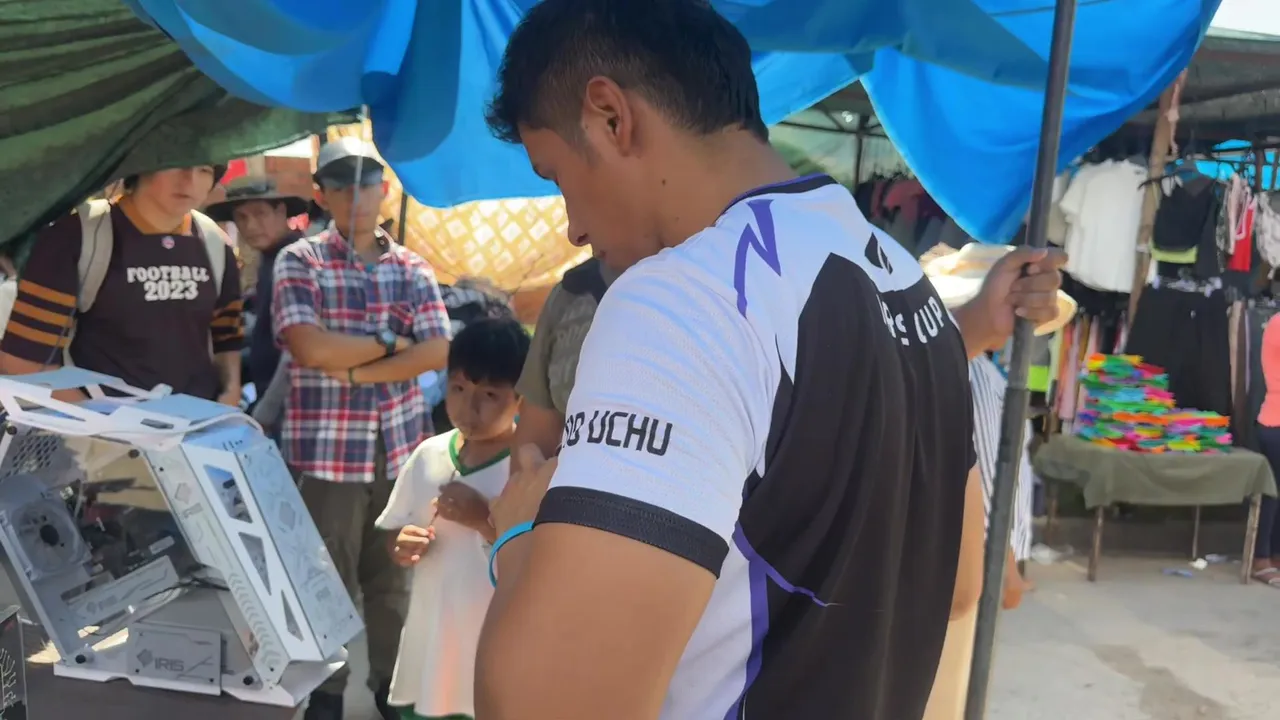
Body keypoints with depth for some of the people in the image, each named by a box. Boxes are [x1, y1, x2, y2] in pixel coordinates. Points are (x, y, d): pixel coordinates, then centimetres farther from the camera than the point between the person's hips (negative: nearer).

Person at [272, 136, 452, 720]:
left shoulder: (412, 269, 8)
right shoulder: (299, 262, -2)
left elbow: (438, 351, -4)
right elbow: (311, 348, -16)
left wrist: (355, 370, -12)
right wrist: (389, 342, -8)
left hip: (401, 447, 3)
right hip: (327, 450, -3)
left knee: (392, 577, 14)